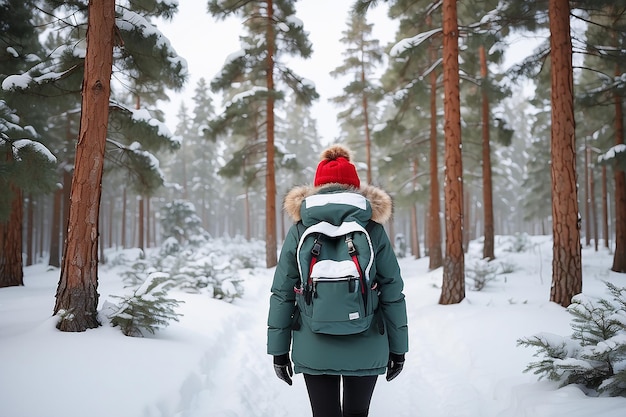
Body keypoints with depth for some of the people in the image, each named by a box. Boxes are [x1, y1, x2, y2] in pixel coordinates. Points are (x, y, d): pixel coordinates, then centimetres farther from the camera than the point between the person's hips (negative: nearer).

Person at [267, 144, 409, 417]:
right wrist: (398, 348, 8)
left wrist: (278, 349, 6)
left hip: (314, 350, 0)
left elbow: (282, 294, -2)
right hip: (365, 349, 0)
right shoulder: (373, 229, -2)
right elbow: (392, 292, -1)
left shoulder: (299, 231, -2)